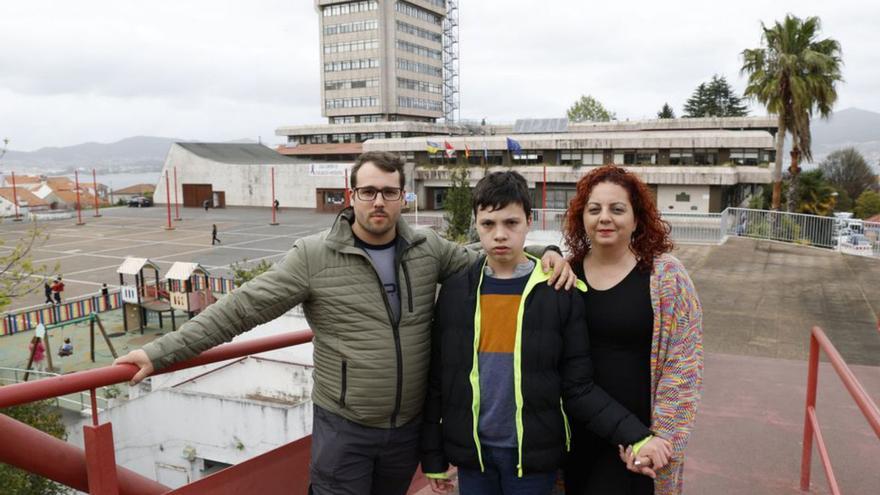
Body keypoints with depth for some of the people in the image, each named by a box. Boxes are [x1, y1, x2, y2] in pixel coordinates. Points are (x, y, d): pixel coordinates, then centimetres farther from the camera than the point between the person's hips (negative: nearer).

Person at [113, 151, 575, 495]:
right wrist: (160, 352, -15)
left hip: (408, 426, 4)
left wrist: (543, 253, -9)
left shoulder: (428, 249, -2)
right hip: (343, 428, -3)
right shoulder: (314, 255, -12)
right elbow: (242, 307, -13)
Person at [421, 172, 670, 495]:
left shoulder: (561, 293, -7)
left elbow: (577, 387, -5)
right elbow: (438, 382, 2)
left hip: (534, 455, -1)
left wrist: (637, 437, -16)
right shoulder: (454, 292, -2)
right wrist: (433, 456, 4)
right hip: (472, 453, 2)